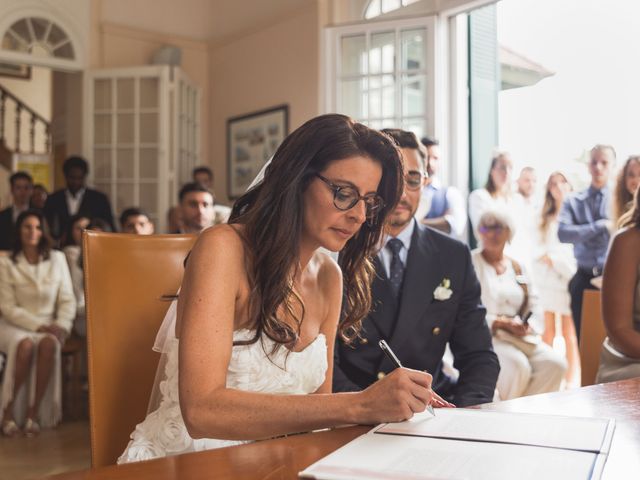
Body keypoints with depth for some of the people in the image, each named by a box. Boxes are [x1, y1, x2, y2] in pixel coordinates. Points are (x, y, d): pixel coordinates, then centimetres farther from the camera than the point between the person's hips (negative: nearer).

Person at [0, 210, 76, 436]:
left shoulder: (57, 259, 6)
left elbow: (67, 300, 5)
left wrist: (61, 325, -13)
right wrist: (38, 326, -16)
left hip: (49, 326, 2)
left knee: (48, 344, -33)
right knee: (26, 345, -35)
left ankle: (33, 412, -27)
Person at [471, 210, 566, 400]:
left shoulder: (518, 268, 18)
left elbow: (534, 307, 16)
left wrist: (527, 327, -6)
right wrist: (502, 323, -18)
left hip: (521, 335, 6)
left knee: (555, 364, -18)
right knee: (518, 365, -32)